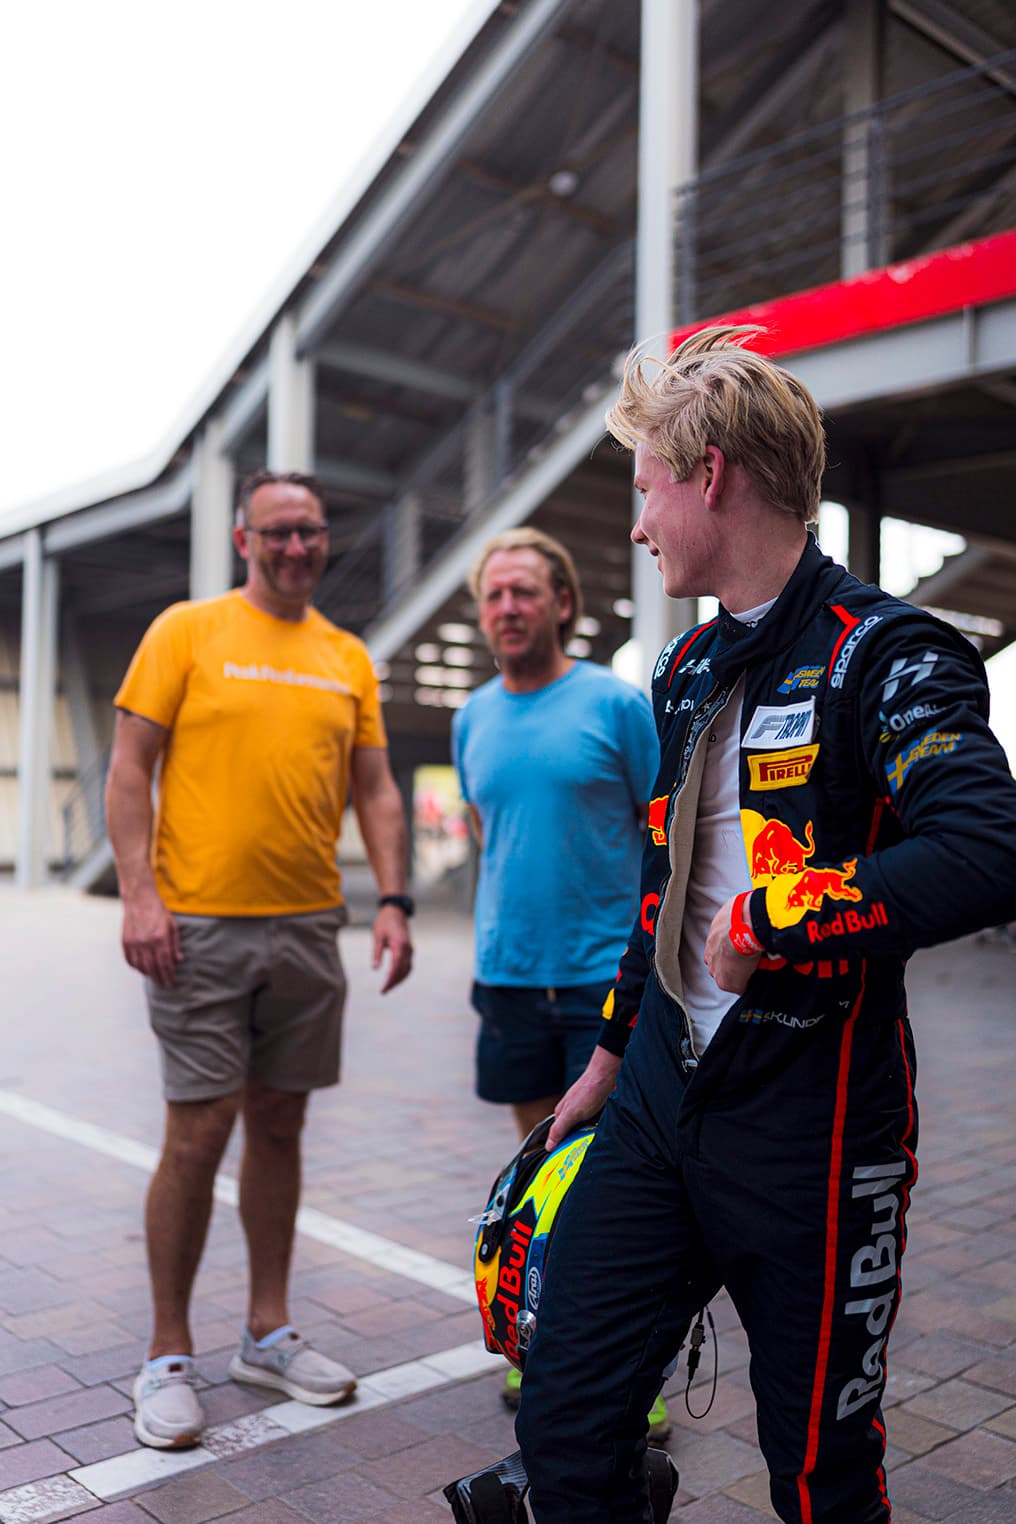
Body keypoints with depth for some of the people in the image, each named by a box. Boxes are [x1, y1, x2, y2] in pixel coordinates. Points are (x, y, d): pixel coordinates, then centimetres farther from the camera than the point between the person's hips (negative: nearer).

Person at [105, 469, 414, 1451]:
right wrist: (139, 893, -14)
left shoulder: (348, 660, 12)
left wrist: (393, 901, 1)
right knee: (198, 1134, -1)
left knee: (279, 1127, 12)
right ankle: (168, 1355, 16)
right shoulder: (187, 630, 0)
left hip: (309, 927, 4)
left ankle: (267, 1333, 27)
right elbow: (128, 768, -4)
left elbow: (374, 791, 12)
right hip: (200, 926, -4)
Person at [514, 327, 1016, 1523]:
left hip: (813, 1128, -6)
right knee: (566, 1425, 8)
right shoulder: (687, 670, 11)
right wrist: (613, 1053, 24)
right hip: (662, 1102, 7)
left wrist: (768, 924, -20)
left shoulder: (882, 654, -13)